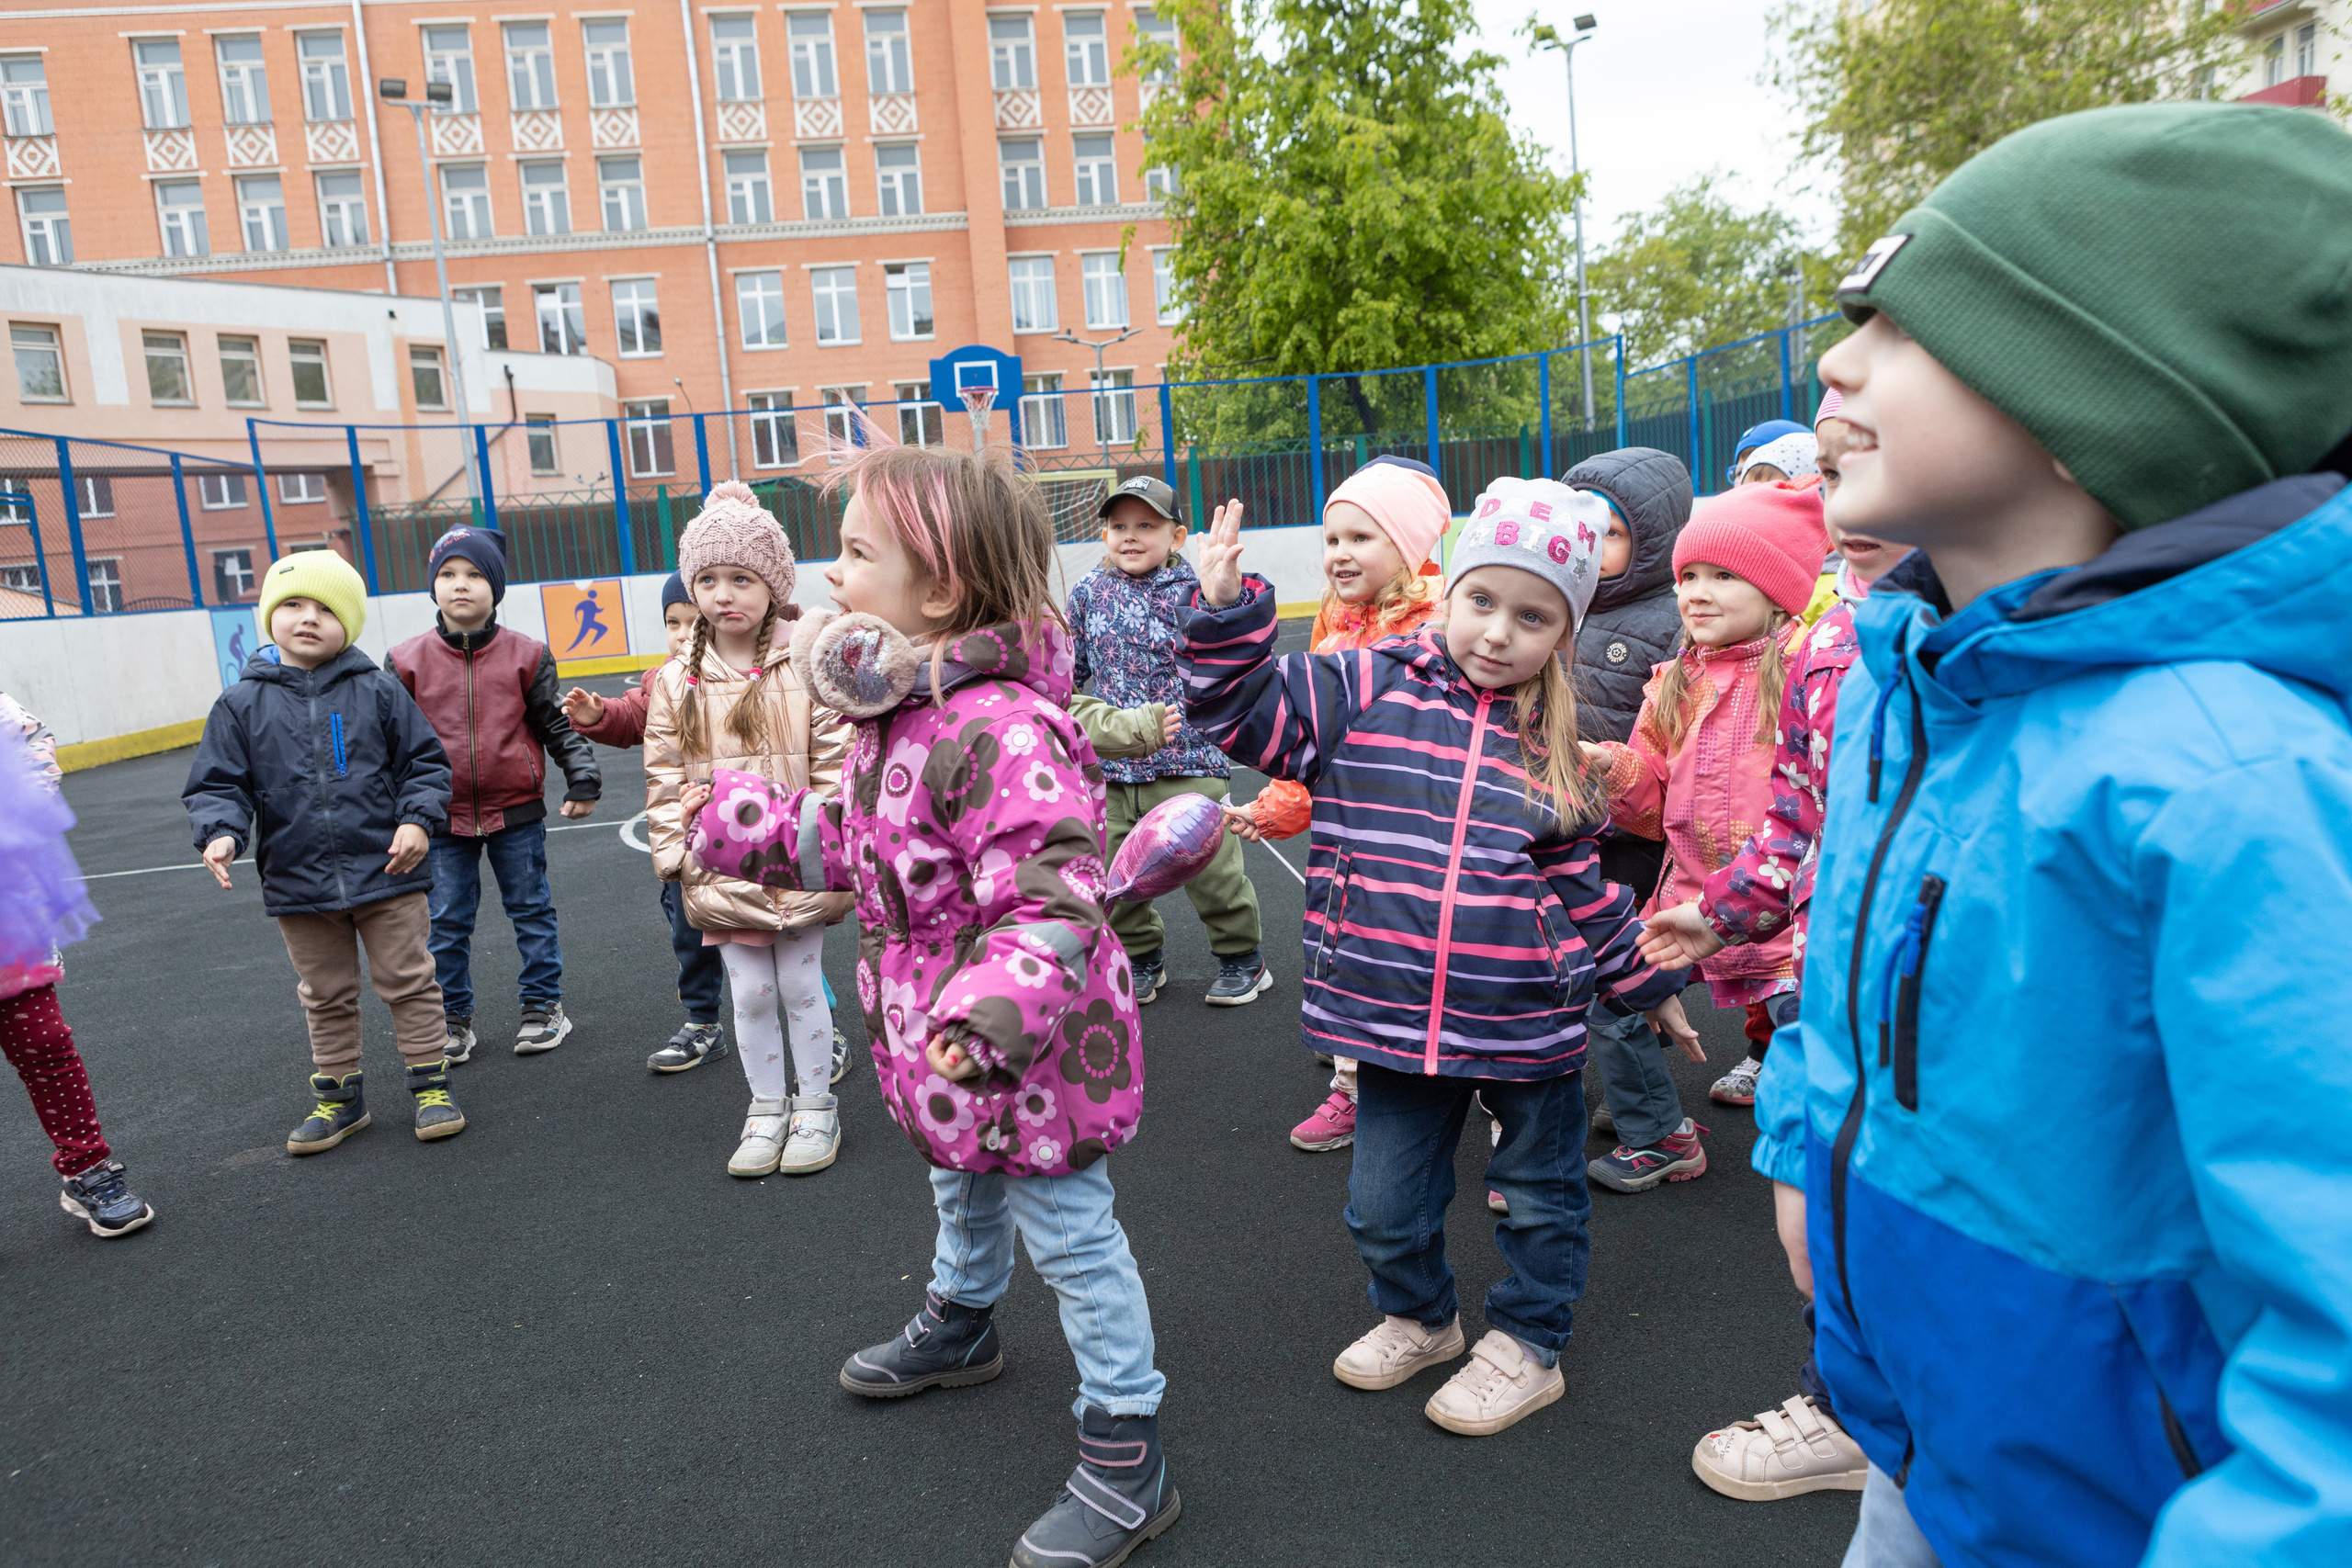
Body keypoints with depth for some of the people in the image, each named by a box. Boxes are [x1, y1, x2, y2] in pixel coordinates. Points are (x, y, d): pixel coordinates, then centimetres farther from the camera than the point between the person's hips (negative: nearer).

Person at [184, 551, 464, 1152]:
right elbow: (217, 784, 3)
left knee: (408, 982, 7)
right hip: (297, 882, 2)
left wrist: (418, 819, -12)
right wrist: (221, 833, -16)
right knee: (326, 997, 16)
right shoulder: (241, 704, 0)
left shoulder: (378, 691, -3)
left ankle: (431, 1084, 20)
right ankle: (339, 1095, 30)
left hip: (387, 874, -2)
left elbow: (424, 762, 2)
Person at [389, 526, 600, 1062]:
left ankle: (543, 1006, 24)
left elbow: (557, 724, 2)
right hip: (442, 817, 1)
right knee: (446, 923, 9)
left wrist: (582, 780, -4)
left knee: (532, 910, 10)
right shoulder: (409, 662, -2)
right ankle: (453, 1018, 24)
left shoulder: (526, 655, -4)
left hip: (516, 810, -1)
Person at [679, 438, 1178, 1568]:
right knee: (962, 1191, 32)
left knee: (1069, 1232, 5)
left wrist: (990, 1016, -46)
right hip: (940, 1044, 10)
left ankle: (1126, 1458, 23)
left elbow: (1051, 901, -35)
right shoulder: (894, 711, 1)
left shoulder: (999, 731, -31)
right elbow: (858, 841, 15)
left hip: (1025, 1051, -9)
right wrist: (734, 821, 18)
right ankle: (959, 1325, 60)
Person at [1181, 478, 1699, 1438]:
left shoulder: (1552, 747, 2)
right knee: (1384, 1204, 13)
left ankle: (1527, 1343, 39)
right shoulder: (1364, 689, -4)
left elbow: (1580, 883, 12)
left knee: (1540, 1194, 16)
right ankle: (1418, 1318, 42)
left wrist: (1646, 982, 17)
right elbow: (1249, 711, -8)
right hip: (1398, 1019, 0)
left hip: (1528, 1022, 1)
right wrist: (1228, 615, -23)